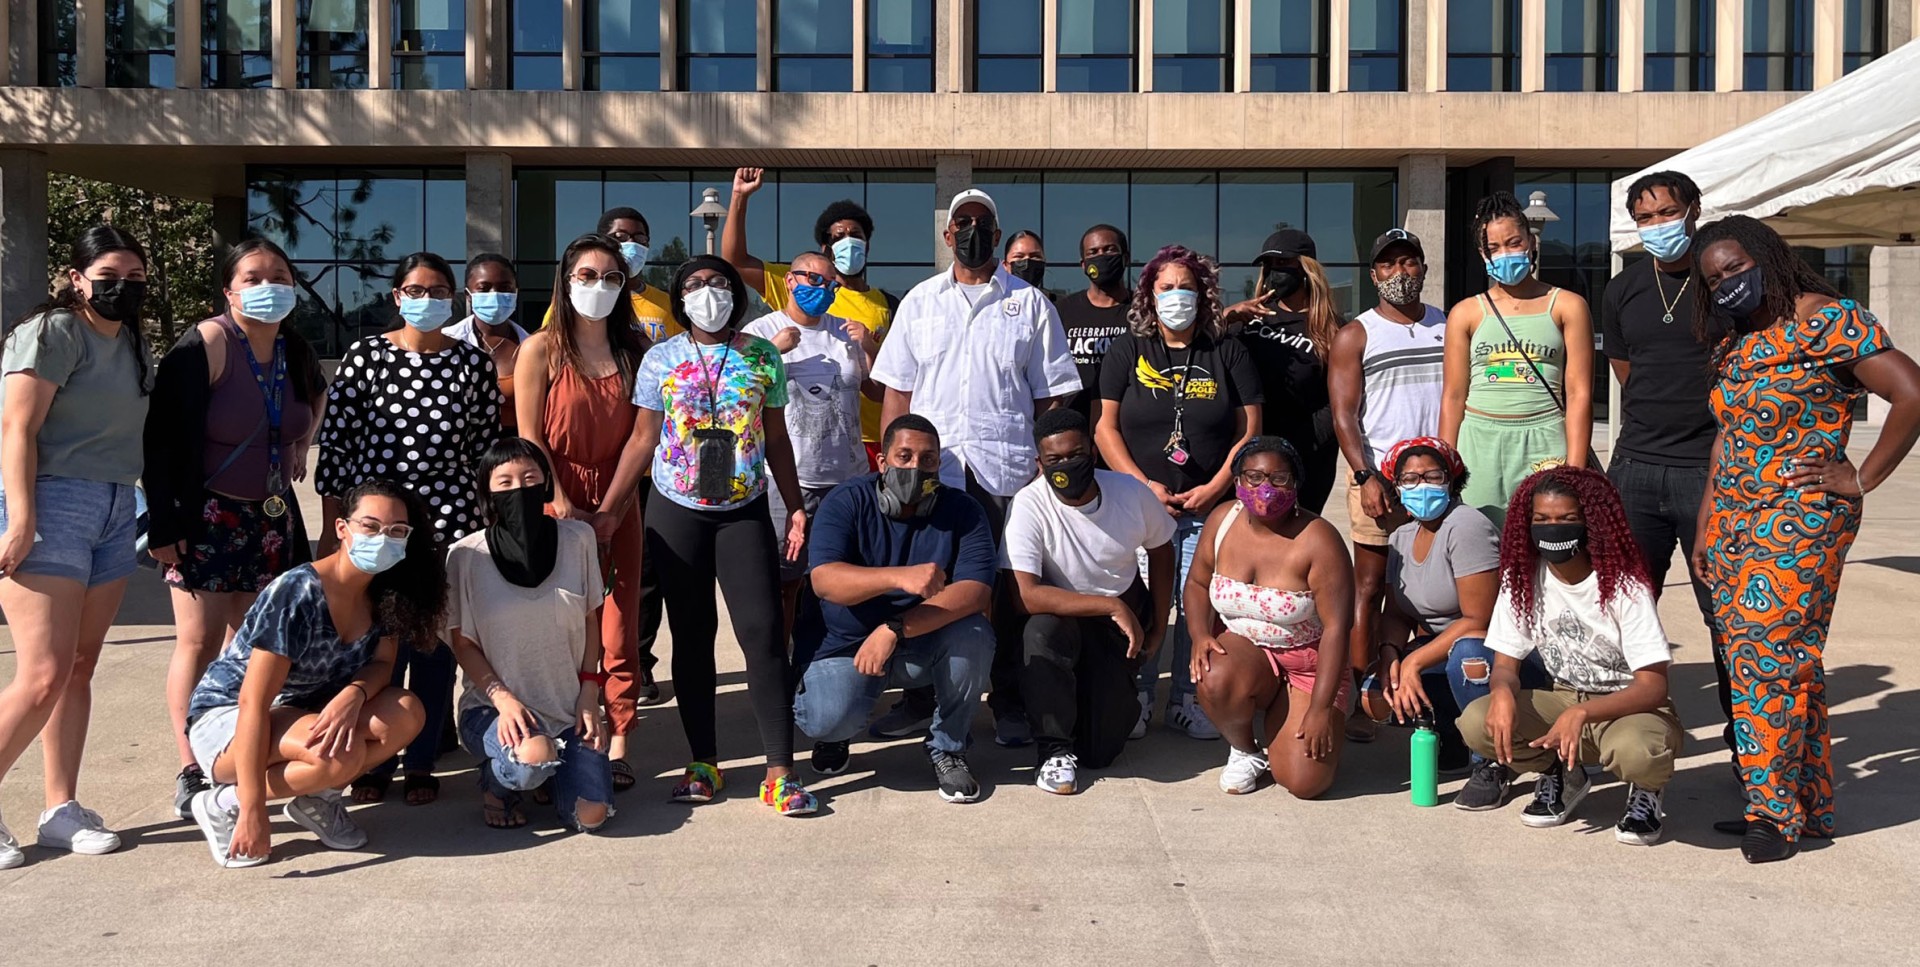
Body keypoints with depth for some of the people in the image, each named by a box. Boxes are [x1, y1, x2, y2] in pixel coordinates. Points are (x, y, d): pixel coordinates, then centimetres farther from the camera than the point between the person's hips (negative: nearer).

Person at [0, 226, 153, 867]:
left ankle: (62, 810, 16)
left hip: (115, 511, 7)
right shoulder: (52, 332, -7)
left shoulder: (133, 345, 16)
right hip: (51, 504, -7)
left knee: (80, 669, 9)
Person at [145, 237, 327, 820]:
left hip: (273, 518, 6)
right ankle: (190, 771, 4)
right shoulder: (204, 347, -15)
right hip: (207, 516, -5)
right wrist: (164, 525, -19)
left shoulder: (295, 352, 3)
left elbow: (315, 395, 28)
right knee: (200, 641, -4)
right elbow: (162, 440, -17)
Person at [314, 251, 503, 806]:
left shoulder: (474, 364, 6)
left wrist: (490, 526, 6)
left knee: (436, 645, 6)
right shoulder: (365, 356, 2)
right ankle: (373, 763, 19)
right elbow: (335, 443, 1)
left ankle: (422, 764, 19)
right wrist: (333, 529, -1)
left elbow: (488, 446, 8)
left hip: (451, 523, 1)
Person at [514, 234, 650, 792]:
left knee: (620, 626, -1)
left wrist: (611, 506, -5)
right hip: (558, 502, -2)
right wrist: (562, 505, -10)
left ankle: (617, 743, 3)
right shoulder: (541, 349, 1)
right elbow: (530, 437, -2)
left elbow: (642, 432, 4)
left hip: (617, 502, 2)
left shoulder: (634, 348, 8)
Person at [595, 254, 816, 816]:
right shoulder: (661, 360, 4)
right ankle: (703, 764, 15)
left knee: (762, 631, -9)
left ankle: (780, 772, -5)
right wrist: (608, 509, 2)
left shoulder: (762, 356, 5)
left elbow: (777, 440, 8)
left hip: (745, 512, -1)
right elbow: (643, 440, 7)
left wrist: (796, 508, 2)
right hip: (677, 514, 1)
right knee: (691, 635, 6)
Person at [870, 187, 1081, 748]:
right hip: (928, 466, 2)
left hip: (1006, 470, -1)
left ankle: (1009, 702, 14)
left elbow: (1051, 396, 6)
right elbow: (897, 390, 11)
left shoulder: (1029, 303, 9)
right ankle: (921, 698, 17)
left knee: (1006, 589, 2)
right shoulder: (920, 301, 13)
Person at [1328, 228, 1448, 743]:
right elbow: (1344, 414, -2)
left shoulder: (1449, 328, 14)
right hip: (1380, 481, -3)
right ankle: (1359, 698, -1)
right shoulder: (1355, 335, 5)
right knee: (1369, 586, -3)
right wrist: (1367, 476, -12)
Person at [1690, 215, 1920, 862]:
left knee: (1768, 659, -8)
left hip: (1802, 519, -8)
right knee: (1749, 662, 8)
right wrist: (1705, 529, 14)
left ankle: (1779, 810, 4)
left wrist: (1863, 478, -12)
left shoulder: (1830, 321, -8)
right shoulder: (1732, 348, 16)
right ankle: (1799, 803, 18)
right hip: (1734, 520, 8)